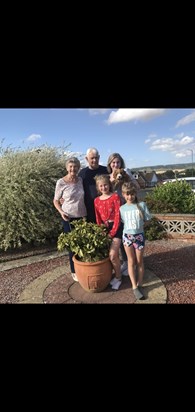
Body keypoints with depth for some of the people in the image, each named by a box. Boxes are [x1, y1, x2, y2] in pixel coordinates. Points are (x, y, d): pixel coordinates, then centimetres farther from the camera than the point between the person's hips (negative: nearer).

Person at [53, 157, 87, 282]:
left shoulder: (81, 180, 1)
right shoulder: (61, 182, -10)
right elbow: (56, 201, 0)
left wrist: (87, 213, 3)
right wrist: (61, 212, -17)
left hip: (82, 216, 4)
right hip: (69, 218, -3)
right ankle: (74, 271, 27)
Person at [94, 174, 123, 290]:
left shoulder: (115, 197, -7)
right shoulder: (97, 200, 7)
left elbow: (118, 215, -10)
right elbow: (98, 218, 10)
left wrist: (113, 232, -13)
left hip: (116, 227, -4)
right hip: (105, 228, 4)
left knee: (112, 255, -12)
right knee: (115, 254, 10)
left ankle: (118, 278, 12)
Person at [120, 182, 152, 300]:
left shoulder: (142, 205, -6)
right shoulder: (122, 208, -2)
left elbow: (147, 220, 0)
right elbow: (123, 222, 7)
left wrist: (138, 226, -4)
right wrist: (131, 228, -4)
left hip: (139, 235, -1)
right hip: (127, 236, 1)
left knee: (139, 261, 10)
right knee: (131, 261, 8)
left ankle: (139, 284, 26)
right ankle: (135, 287, 17)